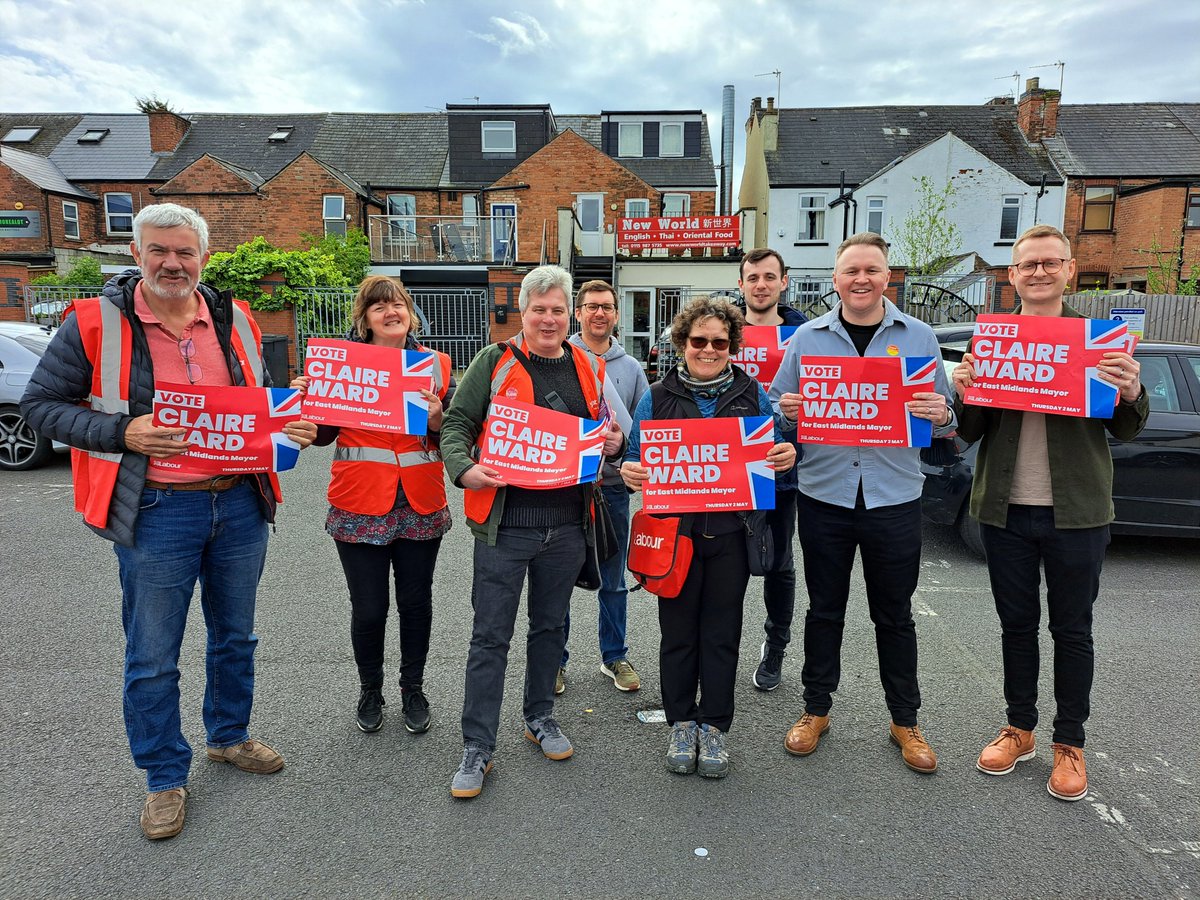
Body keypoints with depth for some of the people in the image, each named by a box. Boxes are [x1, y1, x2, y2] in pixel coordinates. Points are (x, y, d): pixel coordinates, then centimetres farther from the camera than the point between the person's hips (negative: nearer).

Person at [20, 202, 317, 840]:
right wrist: (122, 434, -18)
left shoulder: (235, 320, 5)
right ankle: (165, 777, 28)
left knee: (234, 636, 19)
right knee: (152, 657, 8)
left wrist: (294, 426, -5)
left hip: (239, 504, 4)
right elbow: (40, 404, -3)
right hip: (156, 512, -4)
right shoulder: (96, 322, -6)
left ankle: (229, 735, 42)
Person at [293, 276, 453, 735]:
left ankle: (413, 689, 34)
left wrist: (437, 420, -15)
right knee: (368, 608, 5)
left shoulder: (436, 365, 5)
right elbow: (323, 434, 2)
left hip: (421, 504, 2)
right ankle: (370, 691, 31)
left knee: (416, 602, 12)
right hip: (361, 506, -1)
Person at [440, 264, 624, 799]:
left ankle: (540, 718, 38)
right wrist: (464, 470, -21)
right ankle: (477, 748, 14)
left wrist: (615, 443, -1)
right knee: (491, 636, 2)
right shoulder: (494, 361, -2)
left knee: (550, 626, 18)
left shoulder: (588, 368, 11)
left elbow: (602, 432, 22)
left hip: (566, 523, 4)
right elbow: (456, 423, -3)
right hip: (505, 523, -4)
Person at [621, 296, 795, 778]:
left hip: (730, 531, 1)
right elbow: (636, 459, 6)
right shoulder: (657, 397, 5)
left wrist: (786, 457, -12)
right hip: (675, 530, 0)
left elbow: (773, 455, 11)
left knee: (722, 631, 8)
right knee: (678, 630, 8)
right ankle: (681, 723, 26)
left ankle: (713, 725, 25)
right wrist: (629, 473, -17)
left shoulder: (752, 394, 7)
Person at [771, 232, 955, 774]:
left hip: (894, 498, 0)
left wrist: (941, 416, -15)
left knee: (894, 614, 12)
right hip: (824, 495, 0)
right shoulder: (808, 337, 4)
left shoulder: (918, 337, 4)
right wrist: (785, 411, -15)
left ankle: (905, 721, 29)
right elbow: (777, 405, 8)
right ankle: (816, 710, 29)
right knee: (824, 609, 12)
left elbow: (943, 418, 8)